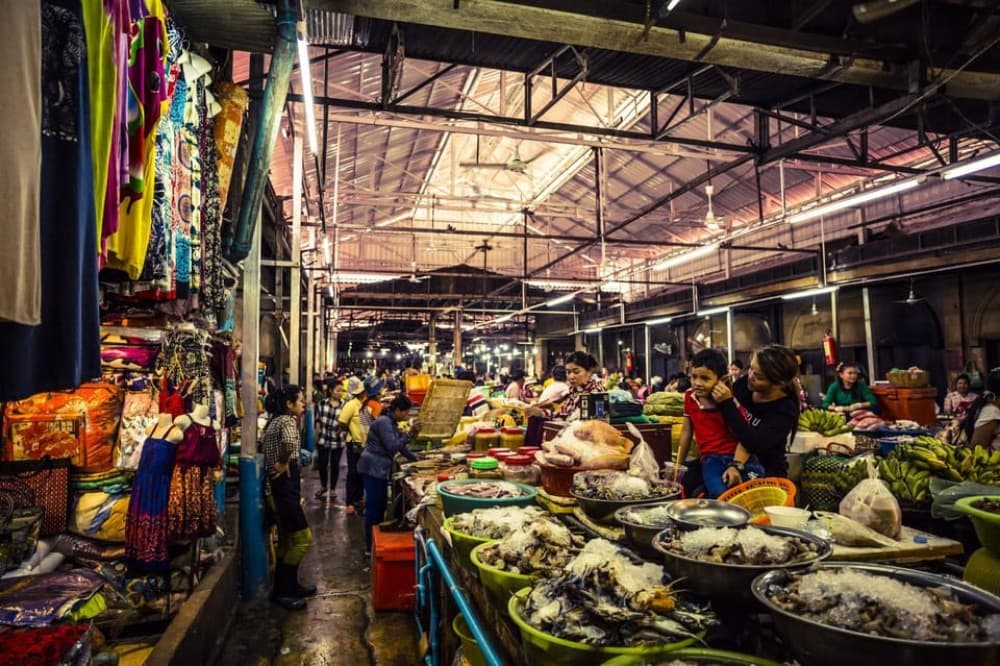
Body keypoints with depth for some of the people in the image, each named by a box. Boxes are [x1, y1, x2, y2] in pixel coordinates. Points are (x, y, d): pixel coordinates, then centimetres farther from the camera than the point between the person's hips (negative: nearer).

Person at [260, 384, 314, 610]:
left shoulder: (274, 421, 13)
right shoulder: (288, 420, -16)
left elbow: (265, 446, 26)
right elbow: (289, 442, -38)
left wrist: (278, 463, 13)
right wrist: (283, 464, -22)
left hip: (276, 485, 10)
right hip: (284, 485, -10)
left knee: (287, 539, 18)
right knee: (303, 538, -3)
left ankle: (288, 586, 28)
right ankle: (281, 591, 5)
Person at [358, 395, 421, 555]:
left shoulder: (392, 423, 14)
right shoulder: (384, 422, -16)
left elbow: (401, 446, 18)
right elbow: (392, 446, -21)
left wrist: (417, 459, 13)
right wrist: (410, 434, -19)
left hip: (381, 469, 10)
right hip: (373, 468, -10)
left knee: (380, 506, 13)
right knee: (374, 507, -4)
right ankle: (370, 547, 4)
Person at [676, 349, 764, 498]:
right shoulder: (690, 396, 6)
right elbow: (686, 431, 16)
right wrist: (678, 464, 20)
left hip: (739, 457, -1)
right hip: (712, 459, 1)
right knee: (720, 494, -29)